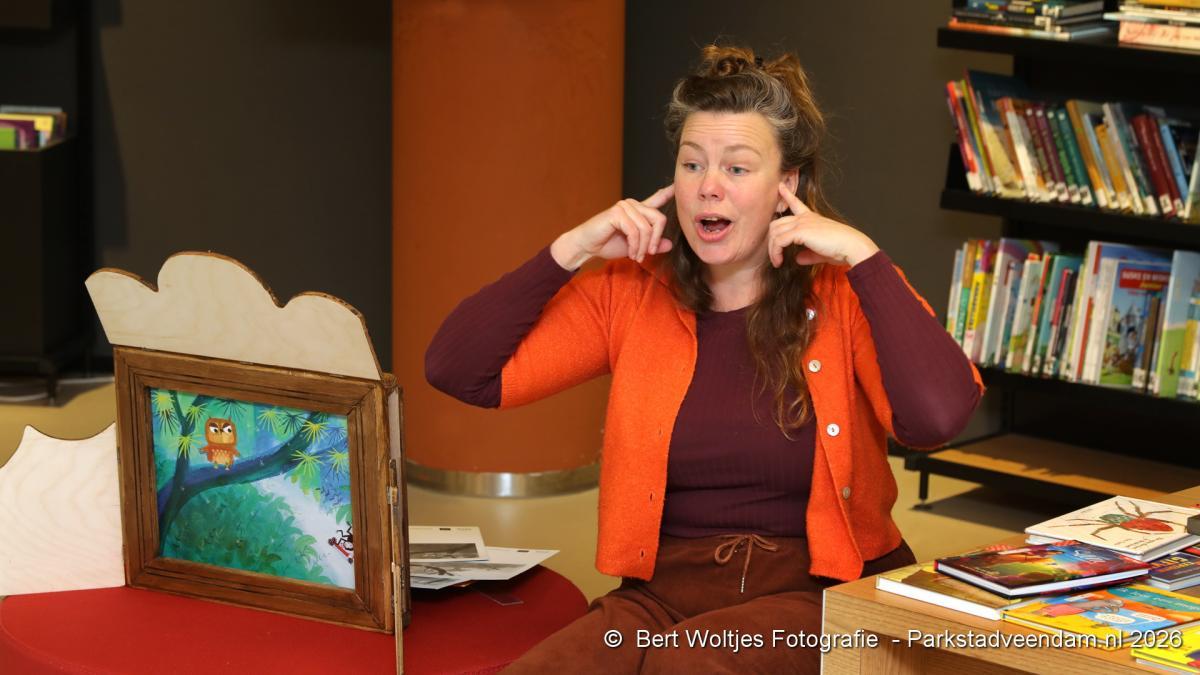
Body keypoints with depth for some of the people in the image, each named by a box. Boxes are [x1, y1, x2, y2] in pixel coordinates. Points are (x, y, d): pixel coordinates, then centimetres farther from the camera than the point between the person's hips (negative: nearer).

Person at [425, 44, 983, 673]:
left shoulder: (846, 294, -1)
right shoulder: (630, 295, 7)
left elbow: (937, 417, -21)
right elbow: (456, 370, 0)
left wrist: (861, 255, -15)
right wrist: (573, 247, -4)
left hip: (816, 597, -3)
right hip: (665, 591, 3)